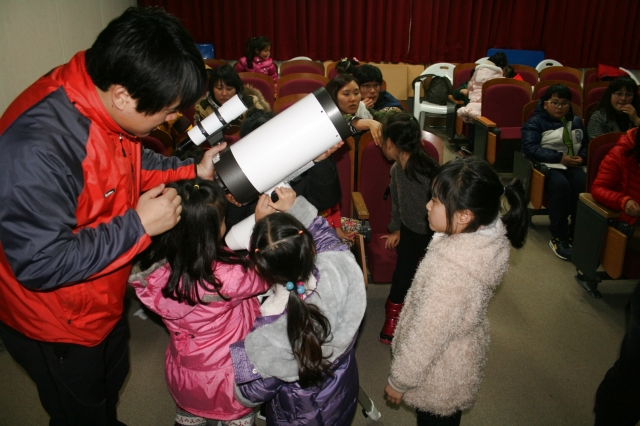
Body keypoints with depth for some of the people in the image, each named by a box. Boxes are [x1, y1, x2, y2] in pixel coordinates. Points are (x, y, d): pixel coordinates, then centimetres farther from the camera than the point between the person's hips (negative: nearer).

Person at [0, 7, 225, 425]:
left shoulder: (107, 105, -14)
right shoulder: (37, 148, -39)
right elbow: (39, 265, -33)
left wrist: (193, 170, -8)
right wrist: (138, 225, -31)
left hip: (103, 298, 8)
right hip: (56, 323, -7)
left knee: (112, 380, 33)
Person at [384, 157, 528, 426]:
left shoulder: (450, 271, -40)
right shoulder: (491, 235, -15)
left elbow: (427, 337, -28)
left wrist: (399, 381, -14)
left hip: (440, 375, -7)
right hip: (467, 351, 7)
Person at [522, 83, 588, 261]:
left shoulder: (576, 122, 22)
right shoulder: (536, 122, 3)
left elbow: (586, 144, 23)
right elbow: (530, 148, -12)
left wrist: (581, 157, -2)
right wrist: (560, 158, -16)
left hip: (572, 166, 4)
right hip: (546, 166, -4)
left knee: (583, 184, -30)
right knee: (560, 184, -36)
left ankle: (577, 233, -19)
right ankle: (559, 238, -27)